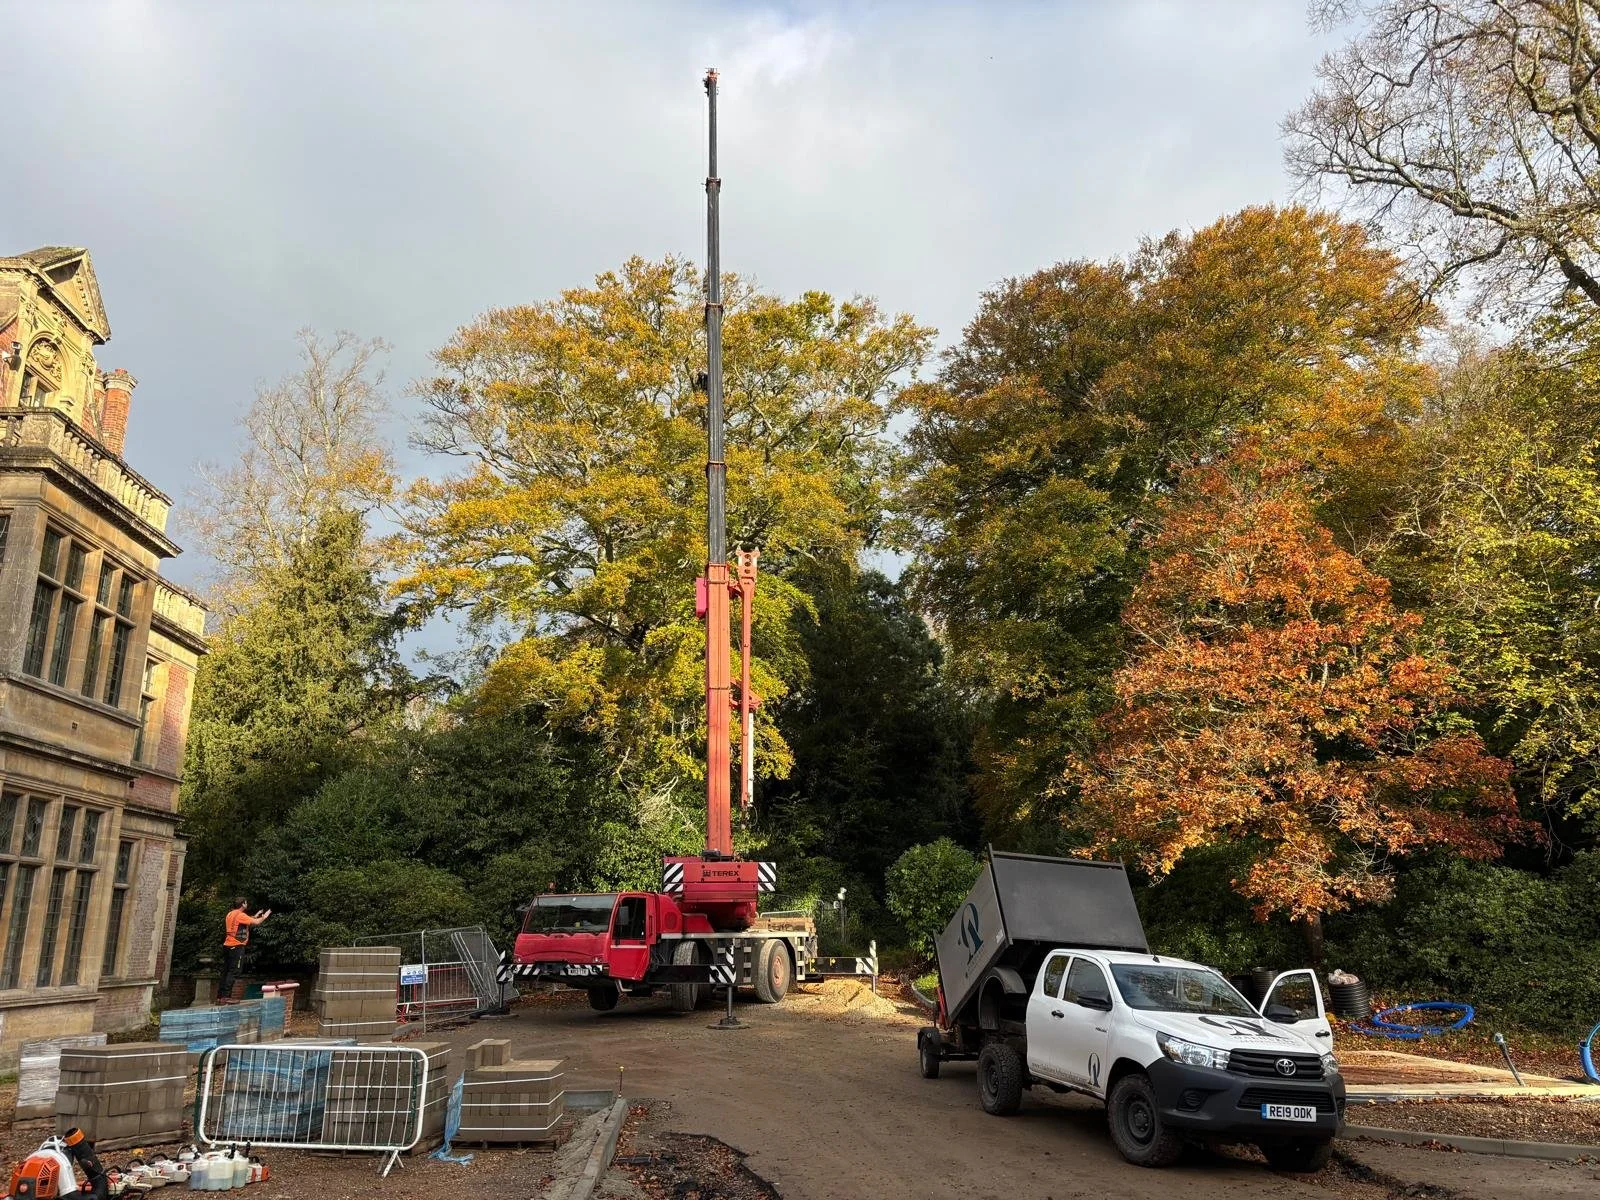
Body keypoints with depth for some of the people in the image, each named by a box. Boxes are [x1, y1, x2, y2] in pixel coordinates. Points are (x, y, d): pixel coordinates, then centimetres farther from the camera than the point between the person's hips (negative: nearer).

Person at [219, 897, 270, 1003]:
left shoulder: (230, 914, 15)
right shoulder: (241, 915, -11)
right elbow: (256, 922, -13)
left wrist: (255, 917, 29)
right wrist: (264, 917, 5)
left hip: (227, 945, 9)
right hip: (237, 946, -9)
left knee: (225, 971, 10)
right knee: (233, 971, -9)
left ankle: (220, 997, 10)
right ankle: (226, 996, -14)